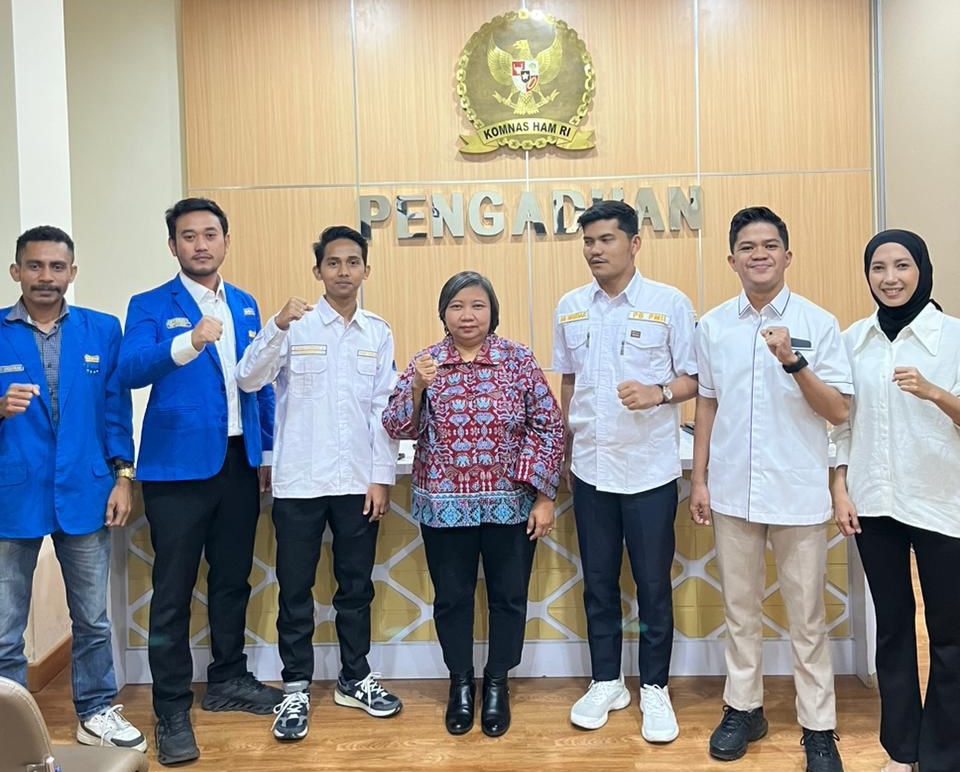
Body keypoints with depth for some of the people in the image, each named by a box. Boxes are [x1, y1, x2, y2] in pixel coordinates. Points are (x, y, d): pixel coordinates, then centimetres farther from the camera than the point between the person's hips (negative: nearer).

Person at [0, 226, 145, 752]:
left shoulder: (103, 330, 4)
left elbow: (116, 408, 5)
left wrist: (122, 477, 0)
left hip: (85, 492, 2)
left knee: (93, 619, 13)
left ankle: (95, 713, 30)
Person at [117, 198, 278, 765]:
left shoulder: (245, 306, 12)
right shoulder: (150, 306, -4)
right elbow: (131, 371, -21)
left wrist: (269, 451, 11)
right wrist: (189, 342, -38)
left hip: (239, 463, 5)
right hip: (179, 466, -5)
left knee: (233, 579, 15)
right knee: (174, 590, 2)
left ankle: (228, 681, 32)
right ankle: (172, 711, 14)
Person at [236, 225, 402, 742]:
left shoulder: (379, 333, 6)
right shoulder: (294, 325, -3)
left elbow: (383, 410, 5)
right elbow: (248, 380, -14)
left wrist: (382, 476, 1)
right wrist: (277, 326, -29)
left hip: (359, 482, 3)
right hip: (299, 481, -2)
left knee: (357, 586, 14)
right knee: (295, 589, 7)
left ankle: (354, 678, 30)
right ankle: (296, 689, 21)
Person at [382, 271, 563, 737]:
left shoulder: (519, 360, -3)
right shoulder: (424, 364, 1)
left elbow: (548, 427, -3)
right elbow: (397, 429, -3)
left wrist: (544, 496, -6)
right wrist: (417, 387, -20)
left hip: (510, 504, 0)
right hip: (445, 505, 1)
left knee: (508, 595, 11)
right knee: (451, 596, 12)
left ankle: (497, 682, 31)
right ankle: (460, 681, 32)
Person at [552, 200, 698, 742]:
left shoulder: (670, 303, -6)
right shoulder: (570, 308, 6)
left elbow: (693, 378, -4)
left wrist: (658, 394, -23)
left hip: (650, 469, -3)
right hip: (590, 468, 4)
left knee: (654, 585, 6)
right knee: (599, 582, 13)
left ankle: (655, 688, 24)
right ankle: (606, 682, 29)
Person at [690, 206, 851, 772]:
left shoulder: (818, 323, -5)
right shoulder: (713, 326, 4)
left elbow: (840, 411, -8)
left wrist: (793, 362, -22)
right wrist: (699, 480, 7)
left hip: (797, 493, -2)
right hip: (732, 490, 3)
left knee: (807, 615, 8)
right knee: (740, 608, 15)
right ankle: (743, 708, 31)